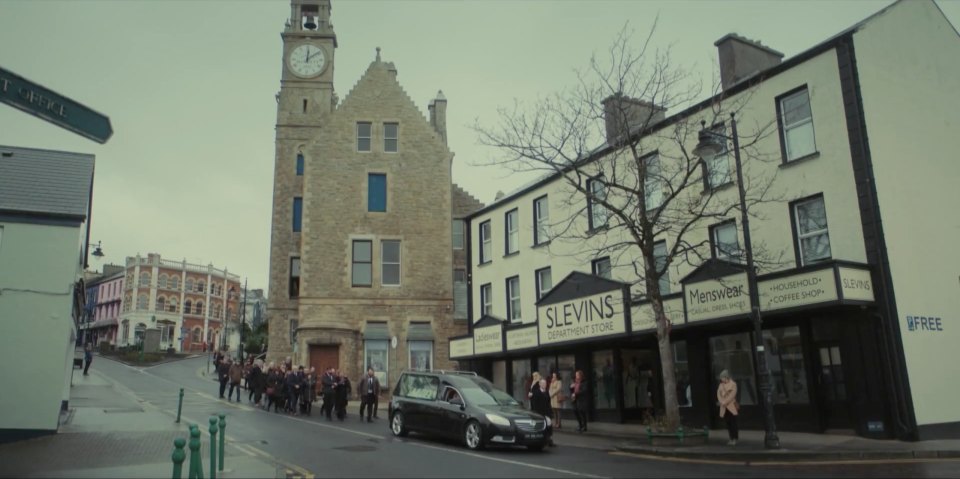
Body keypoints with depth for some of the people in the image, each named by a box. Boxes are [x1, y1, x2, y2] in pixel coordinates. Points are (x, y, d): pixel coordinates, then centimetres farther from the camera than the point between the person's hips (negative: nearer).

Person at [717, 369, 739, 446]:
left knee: (733, 423, -6)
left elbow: (732, 395, -13)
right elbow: (718, 394, 4)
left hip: (732, 407, -5)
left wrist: (725, 402, -16)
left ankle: (735, 439, -2)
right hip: (724, 408, 5)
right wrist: (721, 402, -12)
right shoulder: (721, 385, 11)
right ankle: (732, 438, 13)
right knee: (728, 423, 7)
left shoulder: (733, 384, -5)